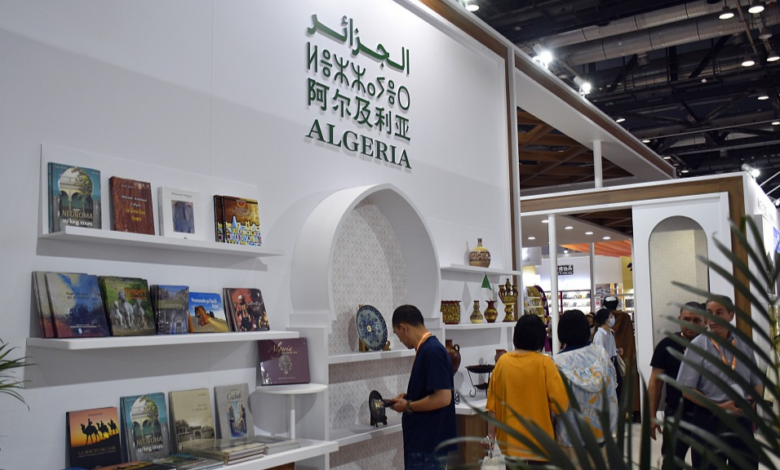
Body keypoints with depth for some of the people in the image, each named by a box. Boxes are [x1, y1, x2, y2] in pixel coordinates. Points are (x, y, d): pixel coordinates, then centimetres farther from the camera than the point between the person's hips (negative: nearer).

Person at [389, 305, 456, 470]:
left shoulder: (432, 351, -19)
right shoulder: (427, 349, 12)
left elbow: (443, 398, -24)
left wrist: (408, 406, -13)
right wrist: (408, 398, 8)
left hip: (430, 445, -10)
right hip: (424, 441, 10)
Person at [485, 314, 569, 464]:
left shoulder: (502, 362, -3)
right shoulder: (544, 363, -12)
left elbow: (493, 401, 2)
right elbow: (560, 402, -15)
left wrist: (491, 430, 12)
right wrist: (542, 403, 5)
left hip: (510, 439, 3)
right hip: (538, 440, -3)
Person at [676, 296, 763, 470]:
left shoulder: (744, 346, 2)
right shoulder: (698, 346, -10)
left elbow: (757, 383, 11)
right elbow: (686, 389, -10)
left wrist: (752, 400, -10)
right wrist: (719, 407, -19)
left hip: (741, 420, 4)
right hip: (709, 420, -3)